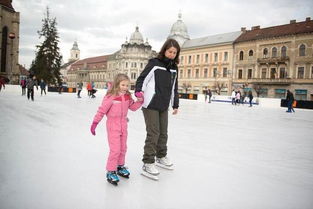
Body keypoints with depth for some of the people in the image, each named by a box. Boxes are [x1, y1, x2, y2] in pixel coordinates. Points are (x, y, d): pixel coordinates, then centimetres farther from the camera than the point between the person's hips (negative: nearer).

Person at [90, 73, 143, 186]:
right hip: (113, 125, -7)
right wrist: (95, 123, -14)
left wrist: (139, 101, -9)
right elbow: (102, 110, -16)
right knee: (115, 150, -6)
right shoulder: (111, 97, -19)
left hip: (123, 125, 7)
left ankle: (120, 166, 36)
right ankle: (111, 172, 10)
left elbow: (133, 107, 8)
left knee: (123, 148, 17)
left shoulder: (127, 96, 1)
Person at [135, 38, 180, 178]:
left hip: (164, 106, 7)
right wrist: (139, 92, -27)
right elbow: (142, 79, -9)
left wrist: (175, 105, 18)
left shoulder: (174, 68, 11)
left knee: (163, 133, 15)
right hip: (151, 105, -6)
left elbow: (174, 88, 17)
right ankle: (148, 164, 4)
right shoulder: (154, 63, -7)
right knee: (153, 133, -6)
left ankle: (161, 157, 34)